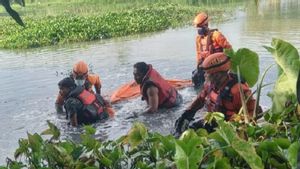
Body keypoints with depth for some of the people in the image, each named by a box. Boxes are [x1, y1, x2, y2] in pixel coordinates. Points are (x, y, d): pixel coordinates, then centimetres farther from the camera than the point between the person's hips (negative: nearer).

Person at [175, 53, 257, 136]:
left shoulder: (237, 90, -29)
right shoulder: (211, 83, -7)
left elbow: (252, 112, -25)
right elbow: (201, 98, 12)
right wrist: (188, 113, 1)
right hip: (213, 121, 7)